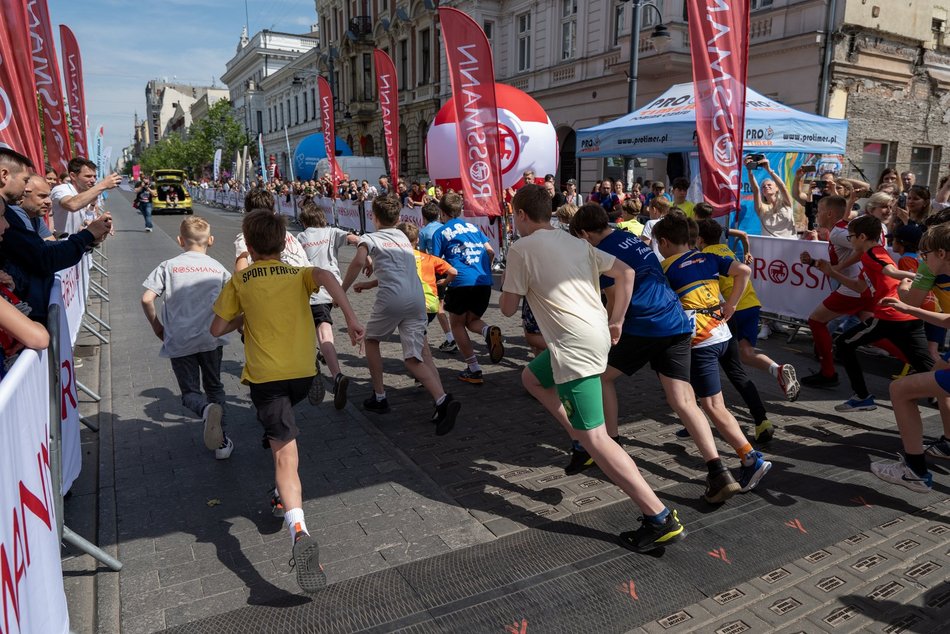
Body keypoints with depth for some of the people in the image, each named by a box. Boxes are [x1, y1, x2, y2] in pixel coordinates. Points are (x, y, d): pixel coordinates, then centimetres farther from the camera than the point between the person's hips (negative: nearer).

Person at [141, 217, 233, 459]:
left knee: (190, 392, 10)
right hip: (211, 339, 1)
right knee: (214, 387, 18)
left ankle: (207, 409, -25)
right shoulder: (218, 269, 5)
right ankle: (221, 442, 14)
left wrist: (156, 326, 10)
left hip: (178, 341, -1)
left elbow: (147, 299, -5)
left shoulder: (168, 266, 2)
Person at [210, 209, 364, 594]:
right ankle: (286, 495, 40)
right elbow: (326, 277, -16)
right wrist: (351, 318, -23)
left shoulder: (240, 282, 5)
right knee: (282, 428, 34)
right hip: (303, 372, 4)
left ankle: (299, 530, -32)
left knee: (285, 455, -13)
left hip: (265, 375, -3)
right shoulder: (299, 275, 7)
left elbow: (217, 329, 5)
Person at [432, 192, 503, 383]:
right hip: (484, 282, 5)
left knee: (457, 324, 14)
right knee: (472, 320, 23)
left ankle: (474, 370, 7)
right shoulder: (473, 227, 19)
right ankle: (489, 331, -13)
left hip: (460, 282, -4)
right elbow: (490, 251, 14)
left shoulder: (440, 233, 7)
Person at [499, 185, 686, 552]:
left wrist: (507, 290, 20)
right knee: (531, 377, 29)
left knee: (595, 439, -5)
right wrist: (617, 321, 18)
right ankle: (580, 439, 23)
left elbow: (508, 309, -1)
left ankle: (660, 519, -5)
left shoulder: (522, 249, -5)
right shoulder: (576, 243, 16)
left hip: (575, 346, -9)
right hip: (597, 334, 9)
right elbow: (626, 272, 15)